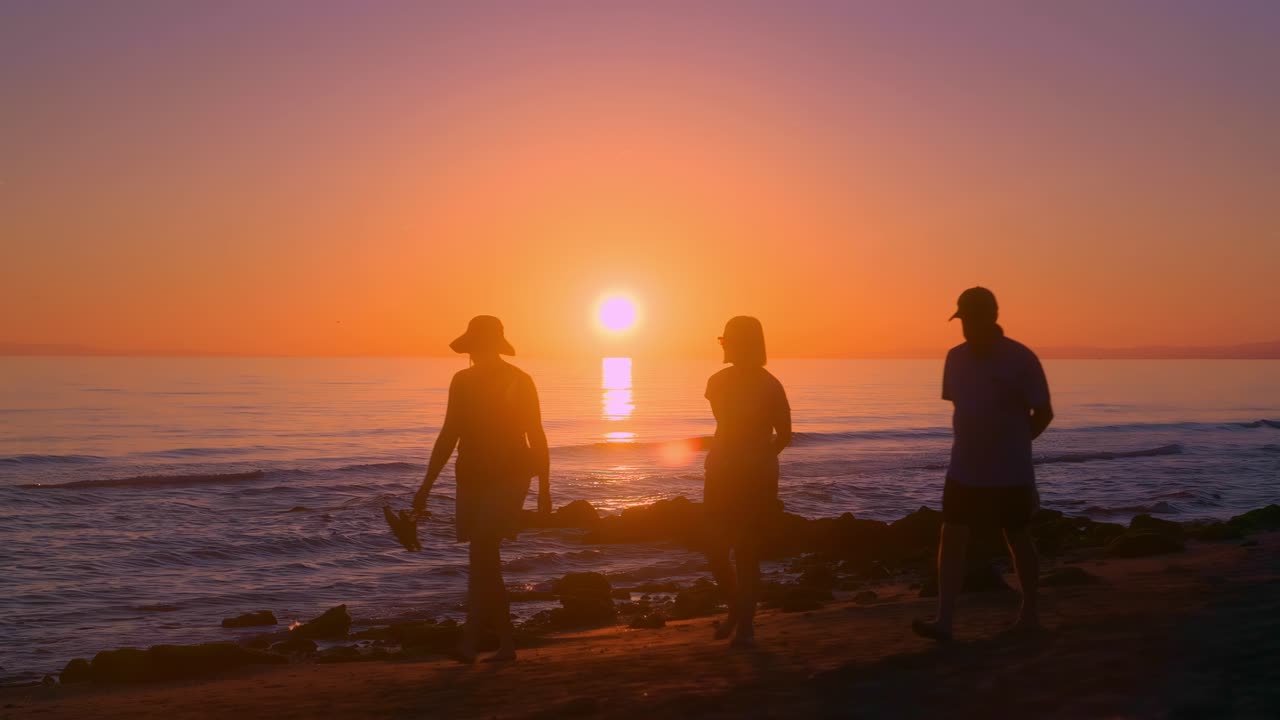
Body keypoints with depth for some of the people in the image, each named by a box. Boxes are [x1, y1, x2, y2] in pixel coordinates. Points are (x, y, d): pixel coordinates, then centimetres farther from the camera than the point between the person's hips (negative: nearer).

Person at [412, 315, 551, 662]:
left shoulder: (519, 382, -4)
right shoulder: (463, 382, 9)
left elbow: (536, 436, 0)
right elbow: (449, 436, 13)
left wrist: (544, 488, -1)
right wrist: (426, 485, 10)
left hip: (509, 477, -5)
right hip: (472, 479, 5)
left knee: (482, 550, -20)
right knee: (486, 559, 4)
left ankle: (470, 639, -20)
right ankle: (506, 642, 13)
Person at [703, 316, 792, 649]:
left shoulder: (769, 387, -8)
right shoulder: (718, 382, 7)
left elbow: (784, 436, 0)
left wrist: (757, 461, 3)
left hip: (757, 478, -5)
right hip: (721, 474, 5)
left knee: (745, 552, -3)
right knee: (716, 550, 3)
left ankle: (745, 624, 8)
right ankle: (737, 609, 26)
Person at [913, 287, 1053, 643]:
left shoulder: (1021, 359, -12)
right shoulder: (955, 358, 3)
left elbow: (1044, 413, -4)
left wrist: (1012, 444, 6)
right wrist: (978, 441, 8)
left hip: (1009, 472, -4)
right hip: (964, 469, 4)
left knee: (1018, 540, 10)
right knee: (951, 538, -4)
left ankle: (1029, 612, 28)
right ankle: (944, 620, -5)